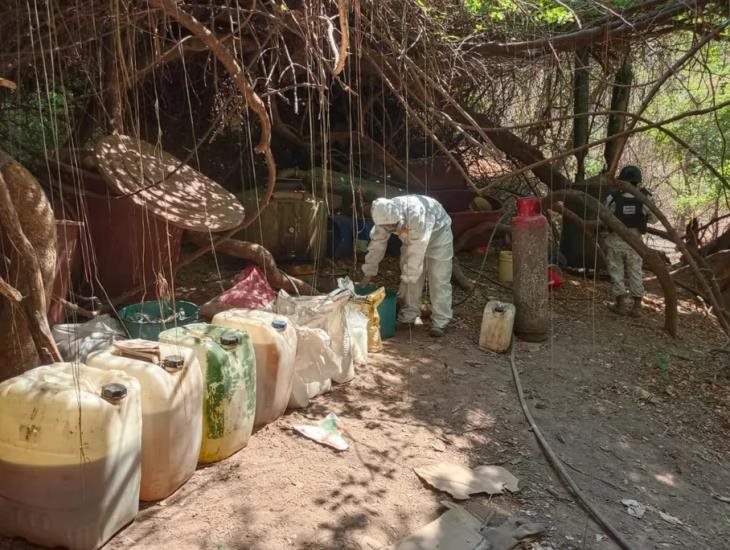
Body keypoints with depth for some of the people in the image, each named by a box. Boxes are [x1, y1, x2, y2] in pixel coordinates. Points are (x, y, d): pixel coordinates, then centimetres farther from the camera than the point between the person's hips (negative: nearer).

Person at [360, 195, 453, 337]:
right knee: (410, 277, 2)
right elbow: (377, 243, -12)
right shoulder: (385, 216, -23)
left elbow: (417, 251, -39)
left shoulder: (417, 215, -43)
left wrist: (407, 277, -34)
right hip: (411, 239, 6)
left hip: (438, 233, -6)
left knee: (438, 280, -9)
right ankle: (409, 314, 14)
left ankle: (440, 322, -3)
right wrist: (368, 272, -8)